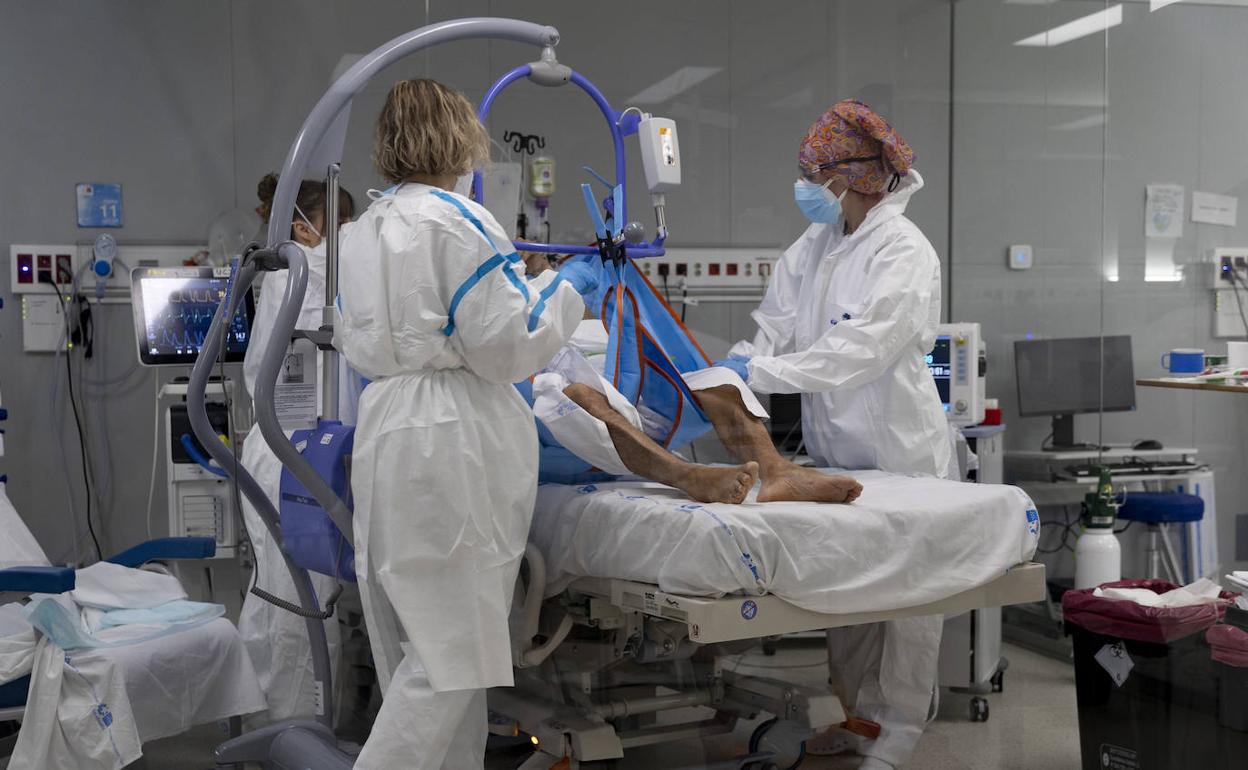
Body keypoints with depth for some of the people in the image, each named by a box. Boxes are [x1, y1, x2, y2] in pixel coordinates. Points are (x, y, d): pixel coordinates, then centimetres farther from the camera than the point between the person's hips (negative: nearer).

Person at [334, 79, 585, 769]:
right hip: (451, 440, -8)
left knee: (416, 637, 14)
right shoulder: (457, 222, -12)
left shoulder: (362, 230, 12)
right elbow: (506, 346, -14)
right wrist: (561, 293, 2)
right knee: (453, 642, -2)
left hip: (383, 434, 9)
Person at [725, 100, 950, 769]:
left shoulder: (905, 251, -14)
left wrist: (759, 374, -29)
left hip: (898, 446, -7)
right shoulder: (812, 247, 7)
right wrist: (731, 370, -16)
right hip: (834, 447, 7)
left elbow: (860, 350, -26)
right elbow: (775, 326, 3)